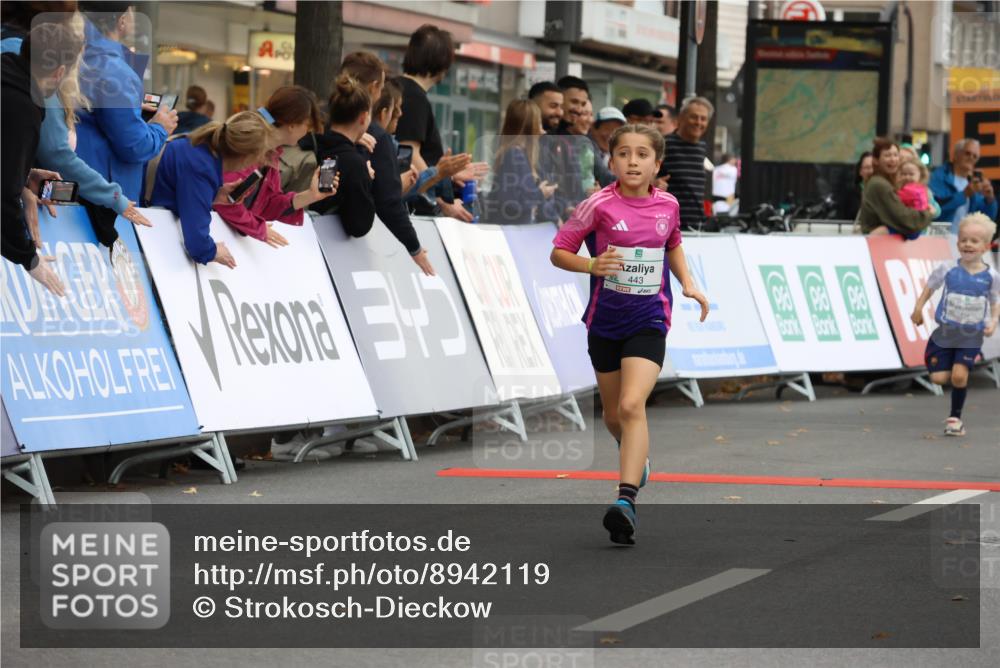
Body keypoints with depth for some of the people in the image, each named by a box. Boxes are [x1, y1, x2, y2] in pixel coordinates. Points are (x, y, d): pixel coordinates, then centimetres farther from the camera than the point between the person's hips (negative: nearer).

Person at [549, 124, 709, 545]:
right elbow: (559, 252, -6)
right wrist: (592, 265, -24)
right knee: (613, 413, 15)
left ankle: (626, 500, -26)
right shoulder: (599, 205, -10)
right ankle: (636, 458, 49)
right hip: (604, 321, 1)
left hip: (648, 320, -1)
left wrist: (688, 283, 7)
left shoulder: (667, 205, 0)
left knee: (632, 405, -20)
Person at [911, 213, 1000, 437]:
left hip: (971, 336, -1)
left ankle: (955, 417, 7)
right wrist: (918, 309, -3)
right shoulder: (948, 269, -8)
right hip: (945, 332, 1)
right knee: (939, 378, -2)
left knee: (959, 375, -13)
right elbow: (930, 287, 6)